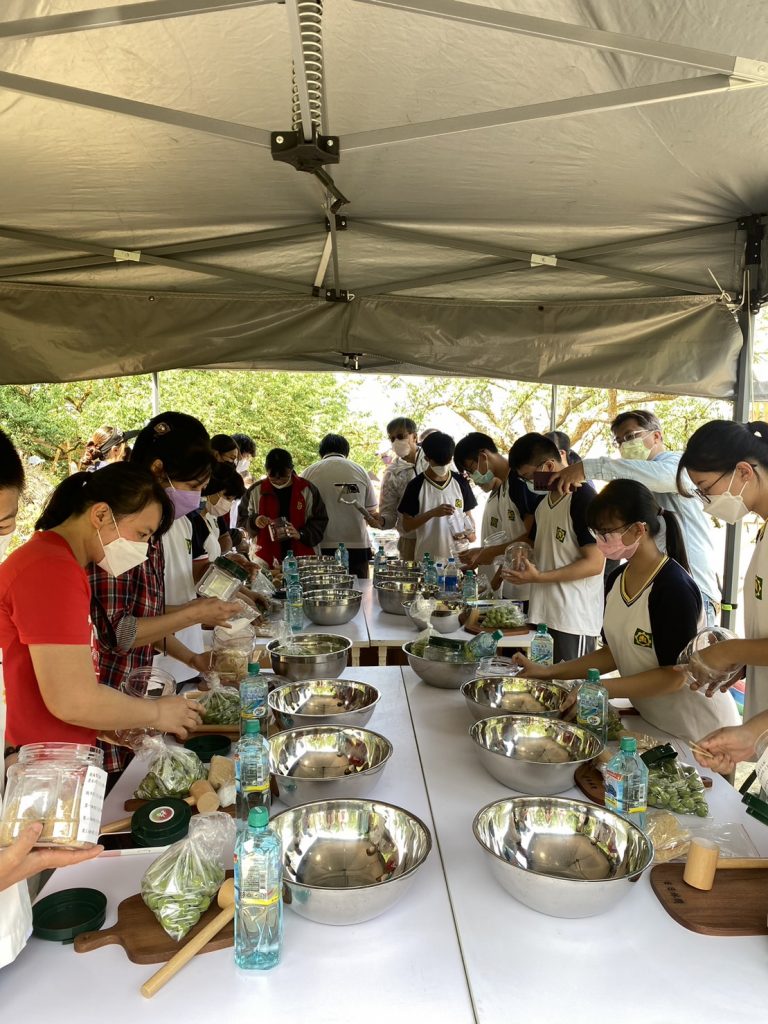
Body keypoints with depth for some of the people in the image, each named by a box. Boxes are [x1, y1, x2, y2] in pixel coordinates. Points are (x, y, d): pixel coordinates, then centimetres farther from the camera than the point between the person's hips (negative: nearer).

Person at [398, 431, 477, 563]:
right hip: (427, 559, -2)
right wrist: (432, 513, -17)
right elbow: (407, 526, -3)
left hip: (459, 556, 2)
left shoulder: (460, 482, 5)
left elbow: (468, 515, 14)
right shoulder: (416, 486, -3)